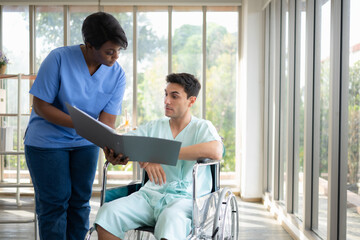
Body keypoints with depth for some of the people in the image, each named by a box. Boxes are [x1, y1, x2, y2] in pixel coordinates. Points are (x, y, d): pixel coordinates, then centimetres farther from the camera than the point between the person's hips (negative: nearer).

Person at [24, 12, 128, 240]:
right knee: (55, 202, 0)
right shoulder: (58, 59, -21)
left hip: (86, 143, 4)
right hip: (47, 141, -4)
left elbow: (107, 120, -12)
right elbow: (40, 106, -19)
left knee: (81, 200, 10)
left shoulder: (117, 74, -10)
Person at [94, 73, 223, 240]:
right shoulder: (153, 127, 20)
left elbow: (216, 152, -19)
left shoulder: (202, 127, 4)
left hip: (185, 197, -4)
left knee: (170, 220, -39)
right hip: (151, 194, 4)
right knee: (108, 212, -23)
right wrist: (112, 155, -15)